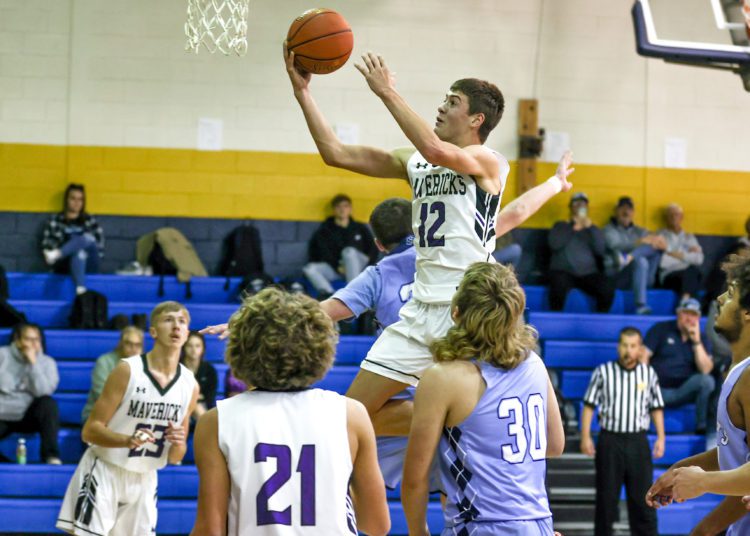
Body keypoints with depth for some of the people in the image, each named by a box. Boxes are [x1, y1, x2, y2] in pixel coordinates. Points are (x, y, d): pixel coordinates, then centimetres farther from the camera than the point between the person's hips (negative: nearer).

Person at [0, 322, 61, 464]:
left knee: (48, 403, -31)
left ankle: (51, 456, -27)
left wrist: (33, 363, -18)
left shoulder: (47, 362, 0)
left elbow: (43, 392, -15)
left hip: (27, 416, 1)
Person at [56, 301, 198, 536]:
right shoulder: (128, 370, -14)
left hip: (144, 480, 5)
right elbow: (90, 431, -14)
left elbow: (175, 458, 9)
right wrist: (128, 440, -32)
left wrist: (178, 445, -15)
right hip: (104, 473, -5)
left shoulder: (190, 384, 0)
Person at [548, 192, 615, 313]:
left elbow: (600, 250, 1)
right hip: (563, 271, -2)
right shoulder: (560, 226, 16)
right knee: (559, 284, -37)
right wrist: (573, 228, -6)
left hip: (588, 274, 2)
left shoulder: (593, 229, 19)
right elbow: (554, 245, -5)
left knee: (608, 288, -28)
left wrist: (590, 227, -7)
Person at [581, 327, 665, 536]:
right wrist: (585, 436, -5)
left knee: (643, 495, 1)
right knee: (606, 495, 5)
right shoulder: (603, 372, 1)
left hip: (638, 441, 1)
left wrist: (660, 437, 4)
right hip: (610, 440, -1)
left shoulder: (649, 374, 7)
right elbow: (589, 405, 2)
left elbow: (656, 408, 12)